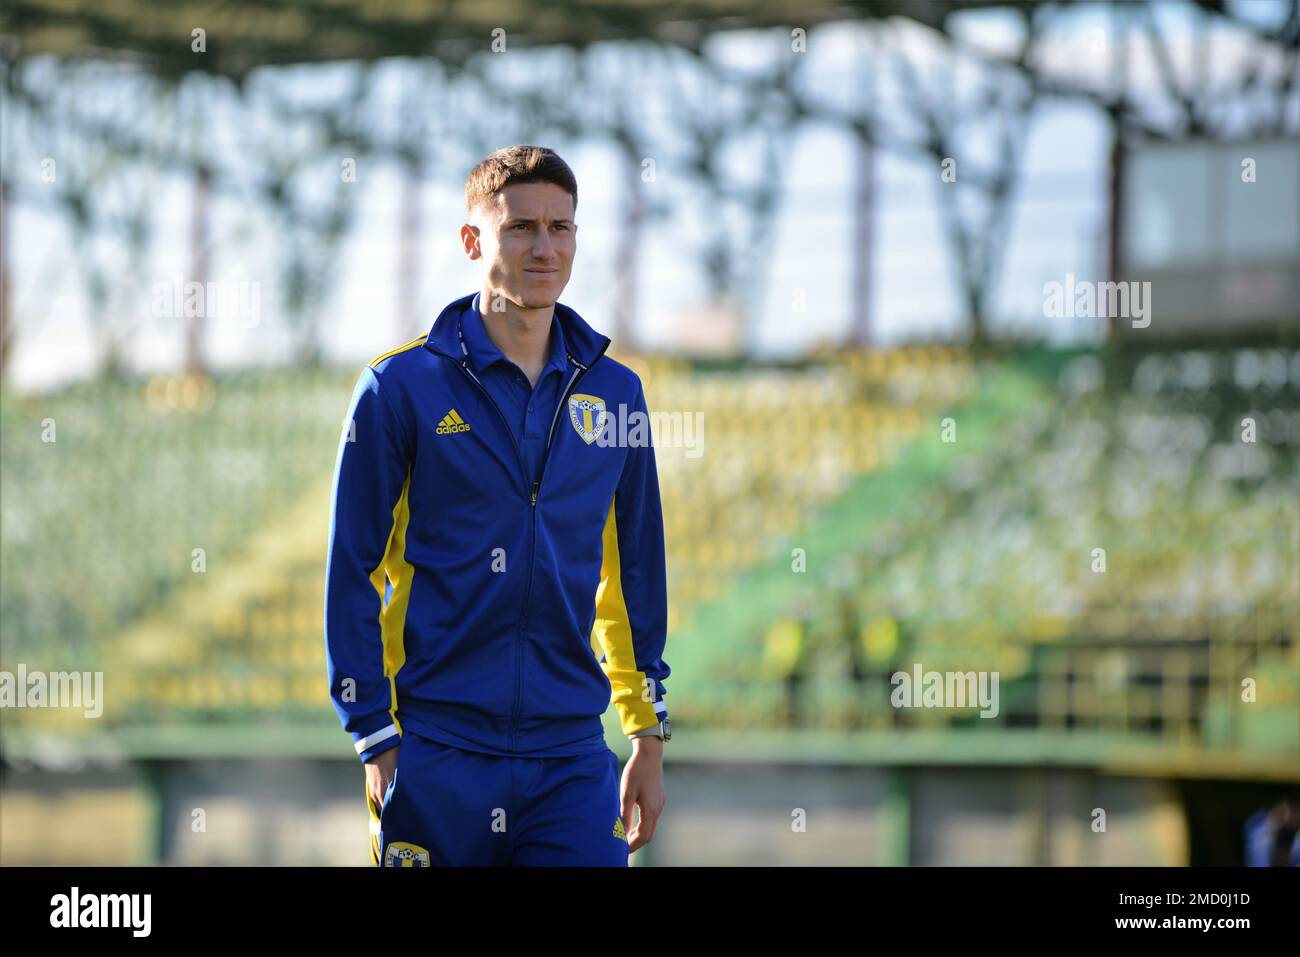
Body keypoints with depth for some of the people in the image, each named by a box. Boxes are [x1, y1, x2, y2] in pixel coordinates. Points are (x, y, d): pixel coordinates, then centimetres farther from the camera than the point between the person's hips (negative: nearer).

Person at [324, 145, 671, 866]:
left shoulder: (615, 394, 9)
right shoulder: (400, 388, -2)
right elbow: (353, 574, -1)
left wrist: (649, 734, 14)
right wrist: (376, 742, -5)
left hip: (573, 758, 2)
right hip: (437, 756, -2)